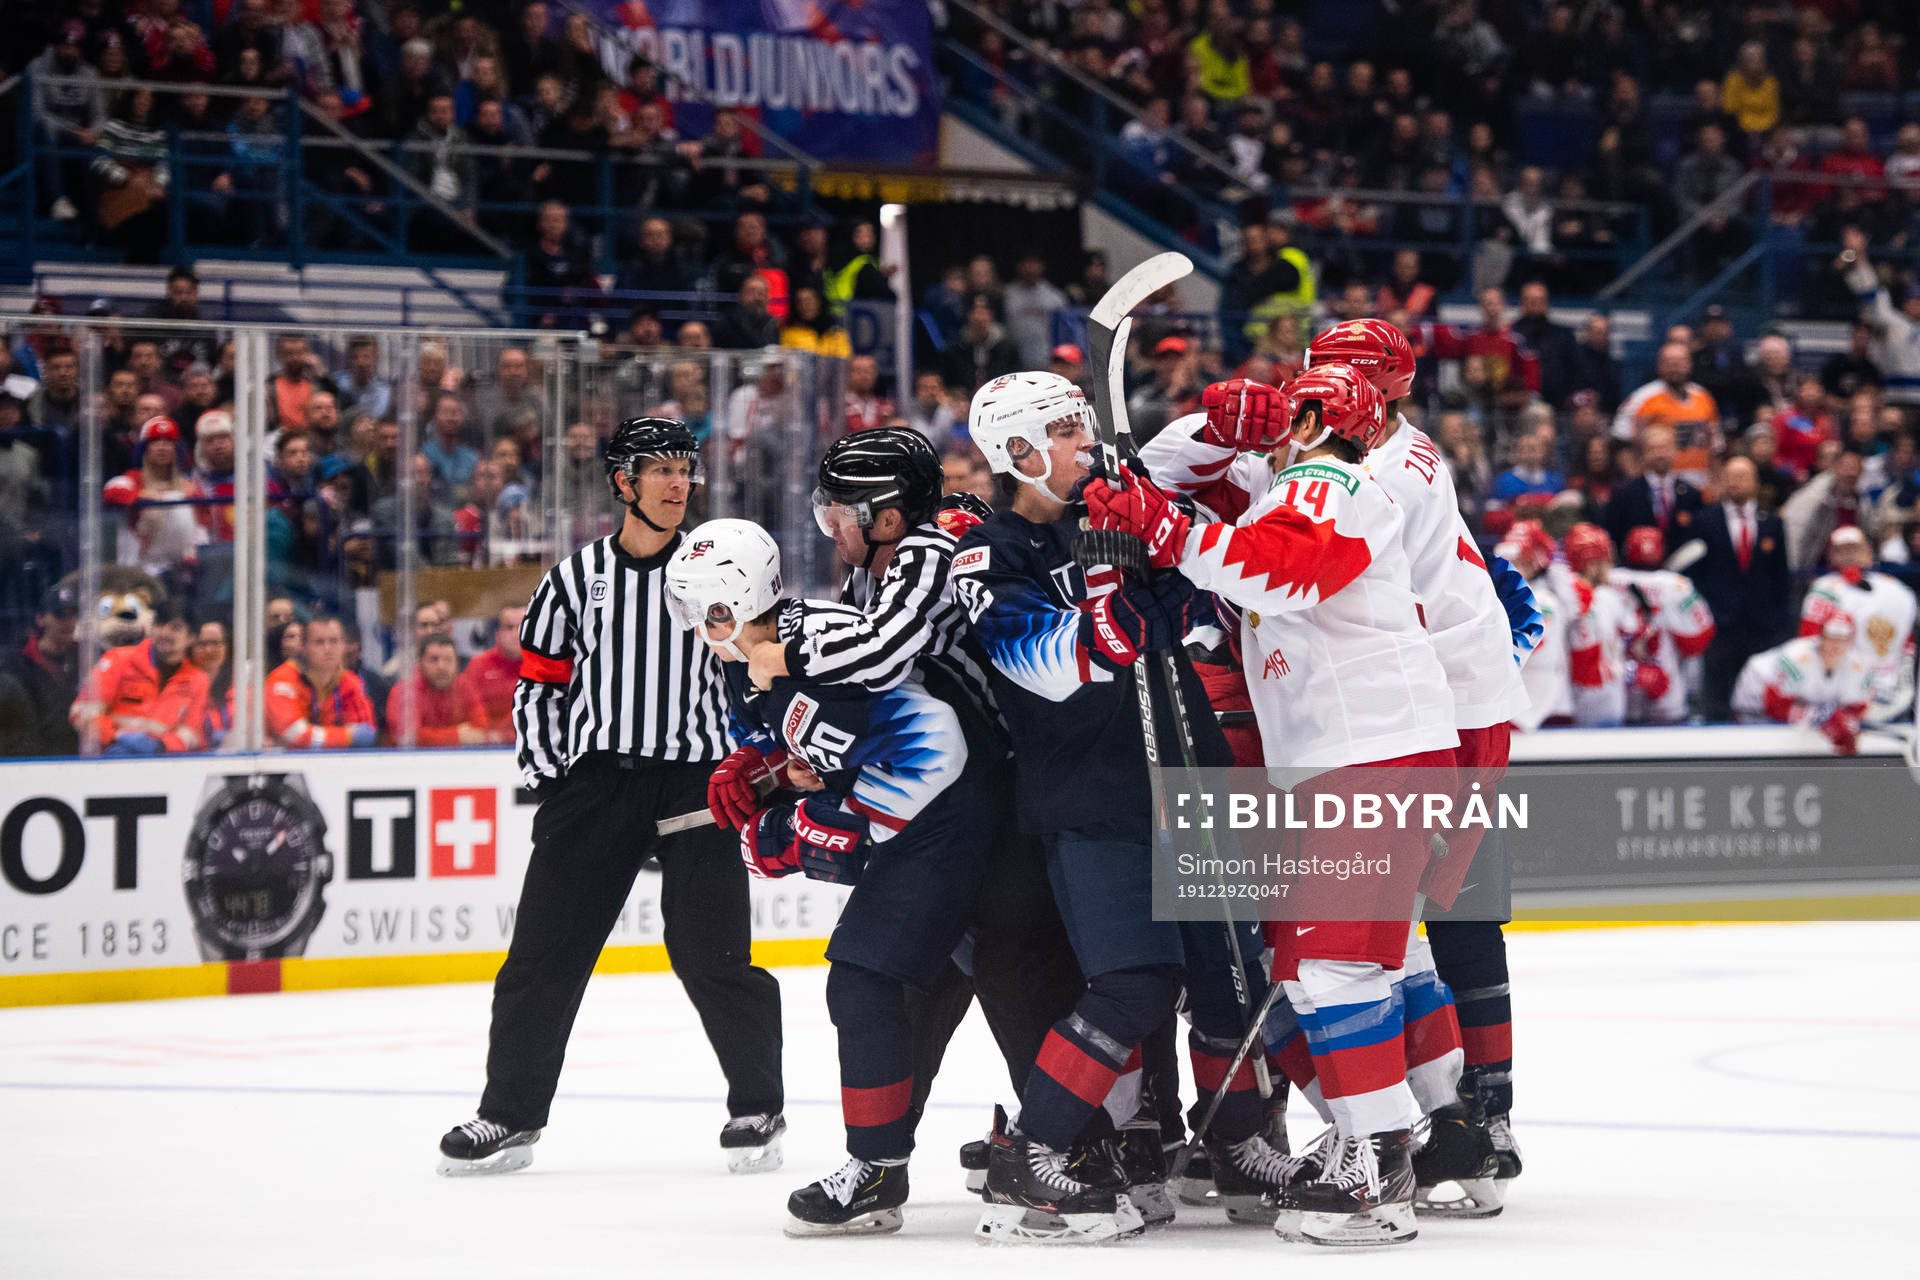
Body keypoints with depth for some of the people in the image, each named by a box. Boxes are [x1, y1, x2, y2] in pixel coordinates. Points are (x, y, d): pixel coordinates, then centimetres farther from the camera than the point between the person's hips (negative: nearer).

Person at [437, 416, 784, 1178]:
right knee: (545, 951, 1)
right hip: (592, 776, 1)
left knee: (713, 957, -5)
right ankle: (510, 1114, 10)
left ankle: (758, 1107, 9)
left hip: (694, 779, -1)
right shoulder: (575, 578, 5)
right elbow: (538, 686, 9)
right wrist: (548, 777, 0)